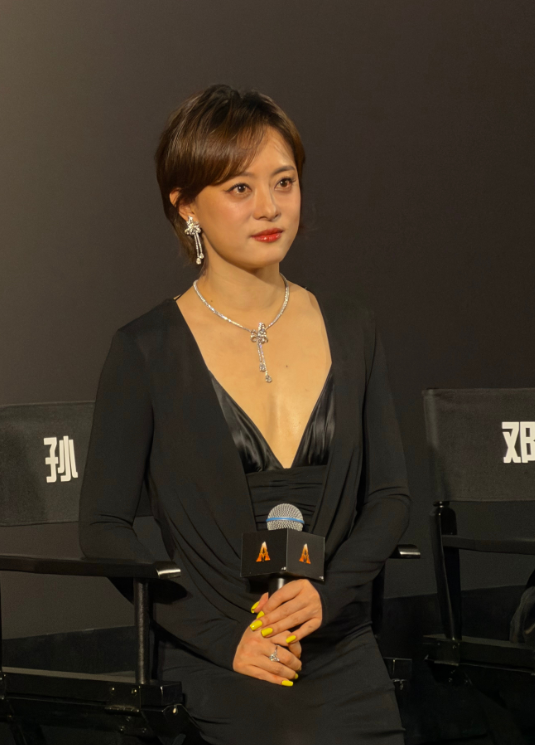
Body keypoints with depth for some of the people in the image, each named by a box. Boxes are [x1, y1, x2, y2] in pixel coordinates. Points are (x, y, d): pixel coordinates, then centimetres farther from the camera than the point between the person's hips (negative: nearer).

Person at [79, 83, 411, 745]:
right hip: (219, 682, -3)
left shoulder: (349, 329, 7)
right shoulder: (145, 350, -4)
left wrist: (327, 592, -9)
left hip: (345, 668, 3)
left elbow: (389, 497, 9)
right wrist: (223, 638, -11)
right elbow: (104, 527, -3)